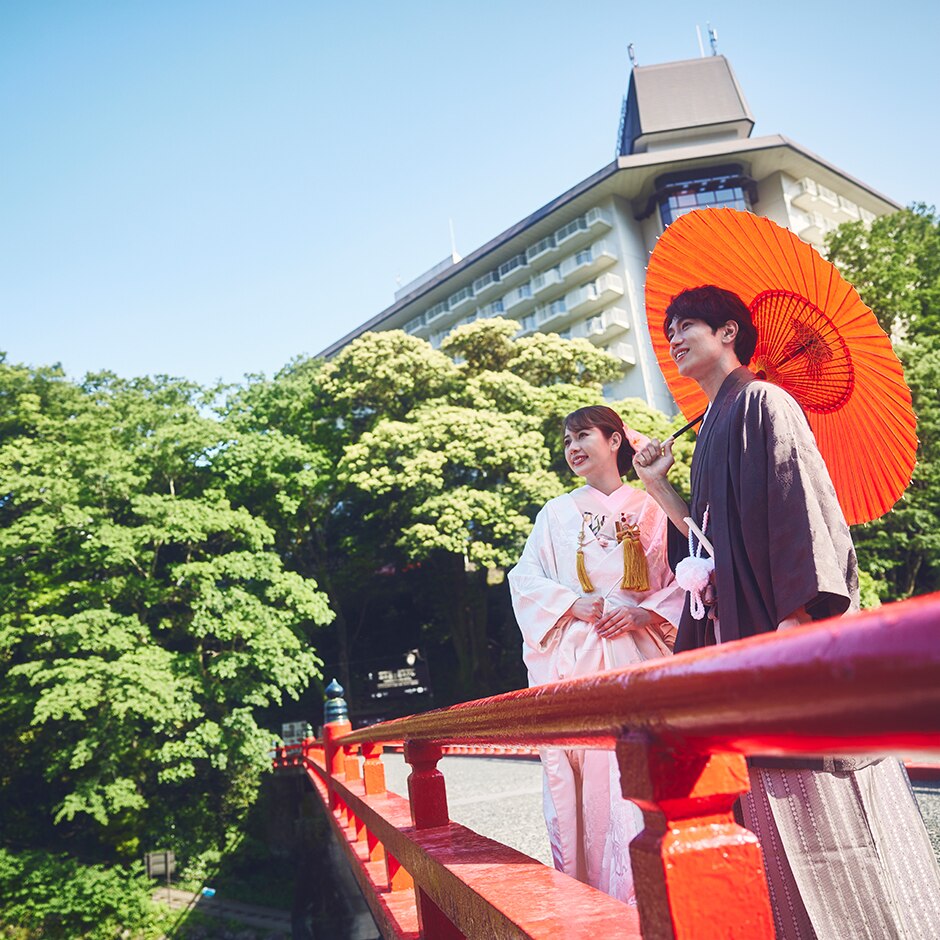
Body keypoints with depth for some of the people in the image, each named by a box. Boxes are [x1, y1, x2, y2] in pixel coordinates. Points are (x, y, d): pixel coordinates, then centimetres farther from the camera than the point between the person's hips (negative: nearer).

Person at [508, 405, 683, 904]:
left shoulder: (651, 510, 10)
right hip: (571, 661, 1)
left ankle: (635, 897, 6)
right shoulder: (556, 513, 13)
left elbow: (682, 579, 8)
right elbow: (524, 579, 7)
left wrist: (644, 612, -9)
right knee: (575, 777, -2)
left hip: (633, 655, 0)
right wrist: (571, 603, -8)